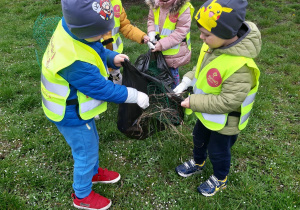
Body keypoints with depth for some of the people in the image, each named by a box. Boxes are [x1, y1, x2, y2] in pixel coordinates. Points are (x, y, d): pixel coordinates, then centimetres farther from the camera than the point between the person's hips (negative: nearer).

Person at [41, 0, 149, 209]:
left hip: (77, 107, 9)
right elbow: (103, 89, -29)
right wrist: (135, 95, -19)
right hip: (71, 116, -8)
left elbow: (96, 50, 5)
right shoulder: (74, 62, -41)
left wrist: (112, 57, -12)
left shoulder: (71, 28, -15)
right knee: (86, 153, 13)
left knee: (92, 141, 29)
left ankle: (93, 172, 57)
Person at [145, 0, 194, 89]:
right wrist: (151, 35, -14)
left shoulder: (183, 8, -25)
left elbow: (180, 32, -24)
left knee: (173, 72, 13)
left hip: (175, 51, -5)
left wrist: (162, 44, -27)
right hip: (159, 50, 5)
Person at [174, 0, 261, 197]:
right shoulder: (215, 43, -16)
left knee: (218, 151, 18)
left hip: (225, 121, -7)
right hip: (207, 113, 8)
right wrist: (187, 81, -10)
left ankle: (220, 179, 49)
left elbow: (227, 102, -34)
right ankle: (198, 163, 60)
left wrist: (193, 102, -28)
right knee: (199, 138, 30)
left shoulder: (240, 66, -40)